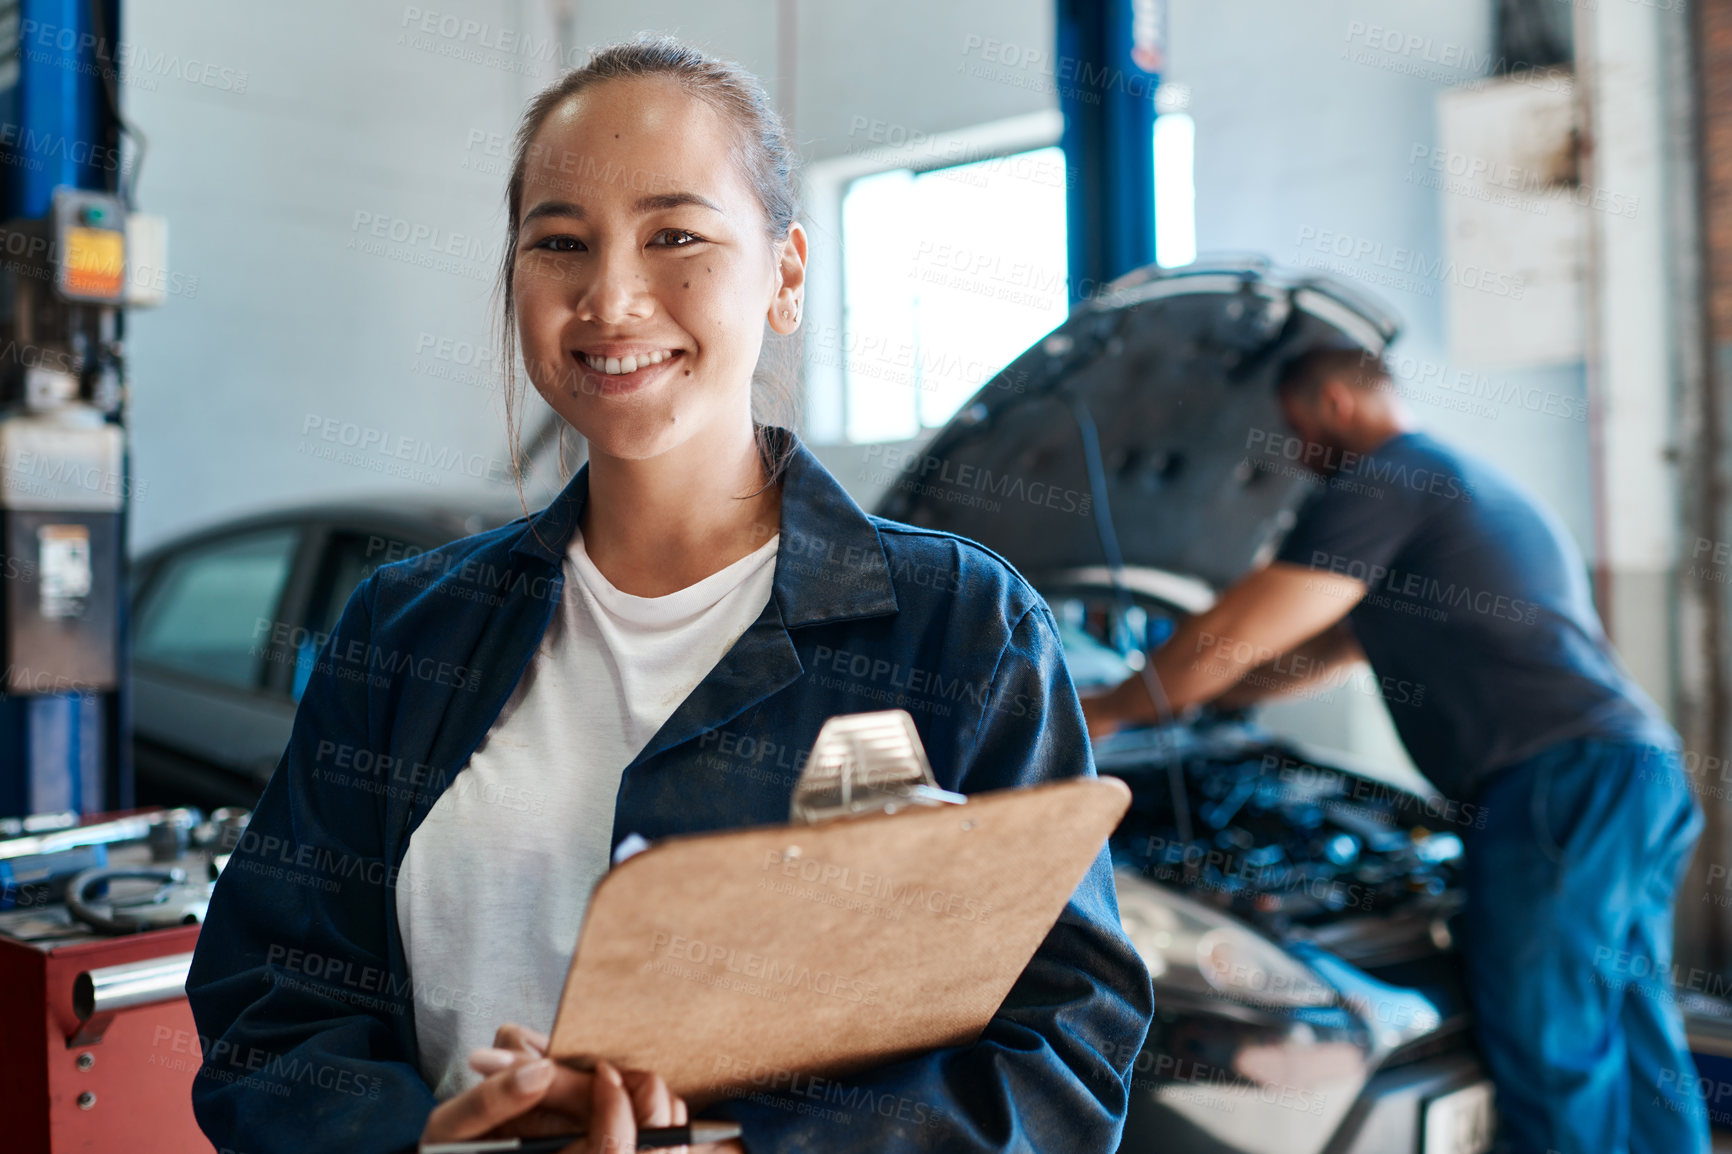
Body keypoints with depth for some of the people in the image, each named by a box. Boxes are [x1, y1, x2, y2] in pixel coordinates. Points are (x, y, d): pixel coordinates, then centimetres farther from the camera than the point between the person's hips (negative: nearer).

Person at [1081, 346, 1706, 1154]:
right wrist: (1205, 696, 38)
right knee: (1633, 1041, 14)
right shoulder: (1468, 483, 28)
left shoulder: (1380, 483, -4)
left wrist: (1110, 709, 9)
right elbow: (1334, 646, 35)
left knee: (1549, 1048, -4)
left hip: (1559, 780, -10)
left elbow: (1232, 636, -5)